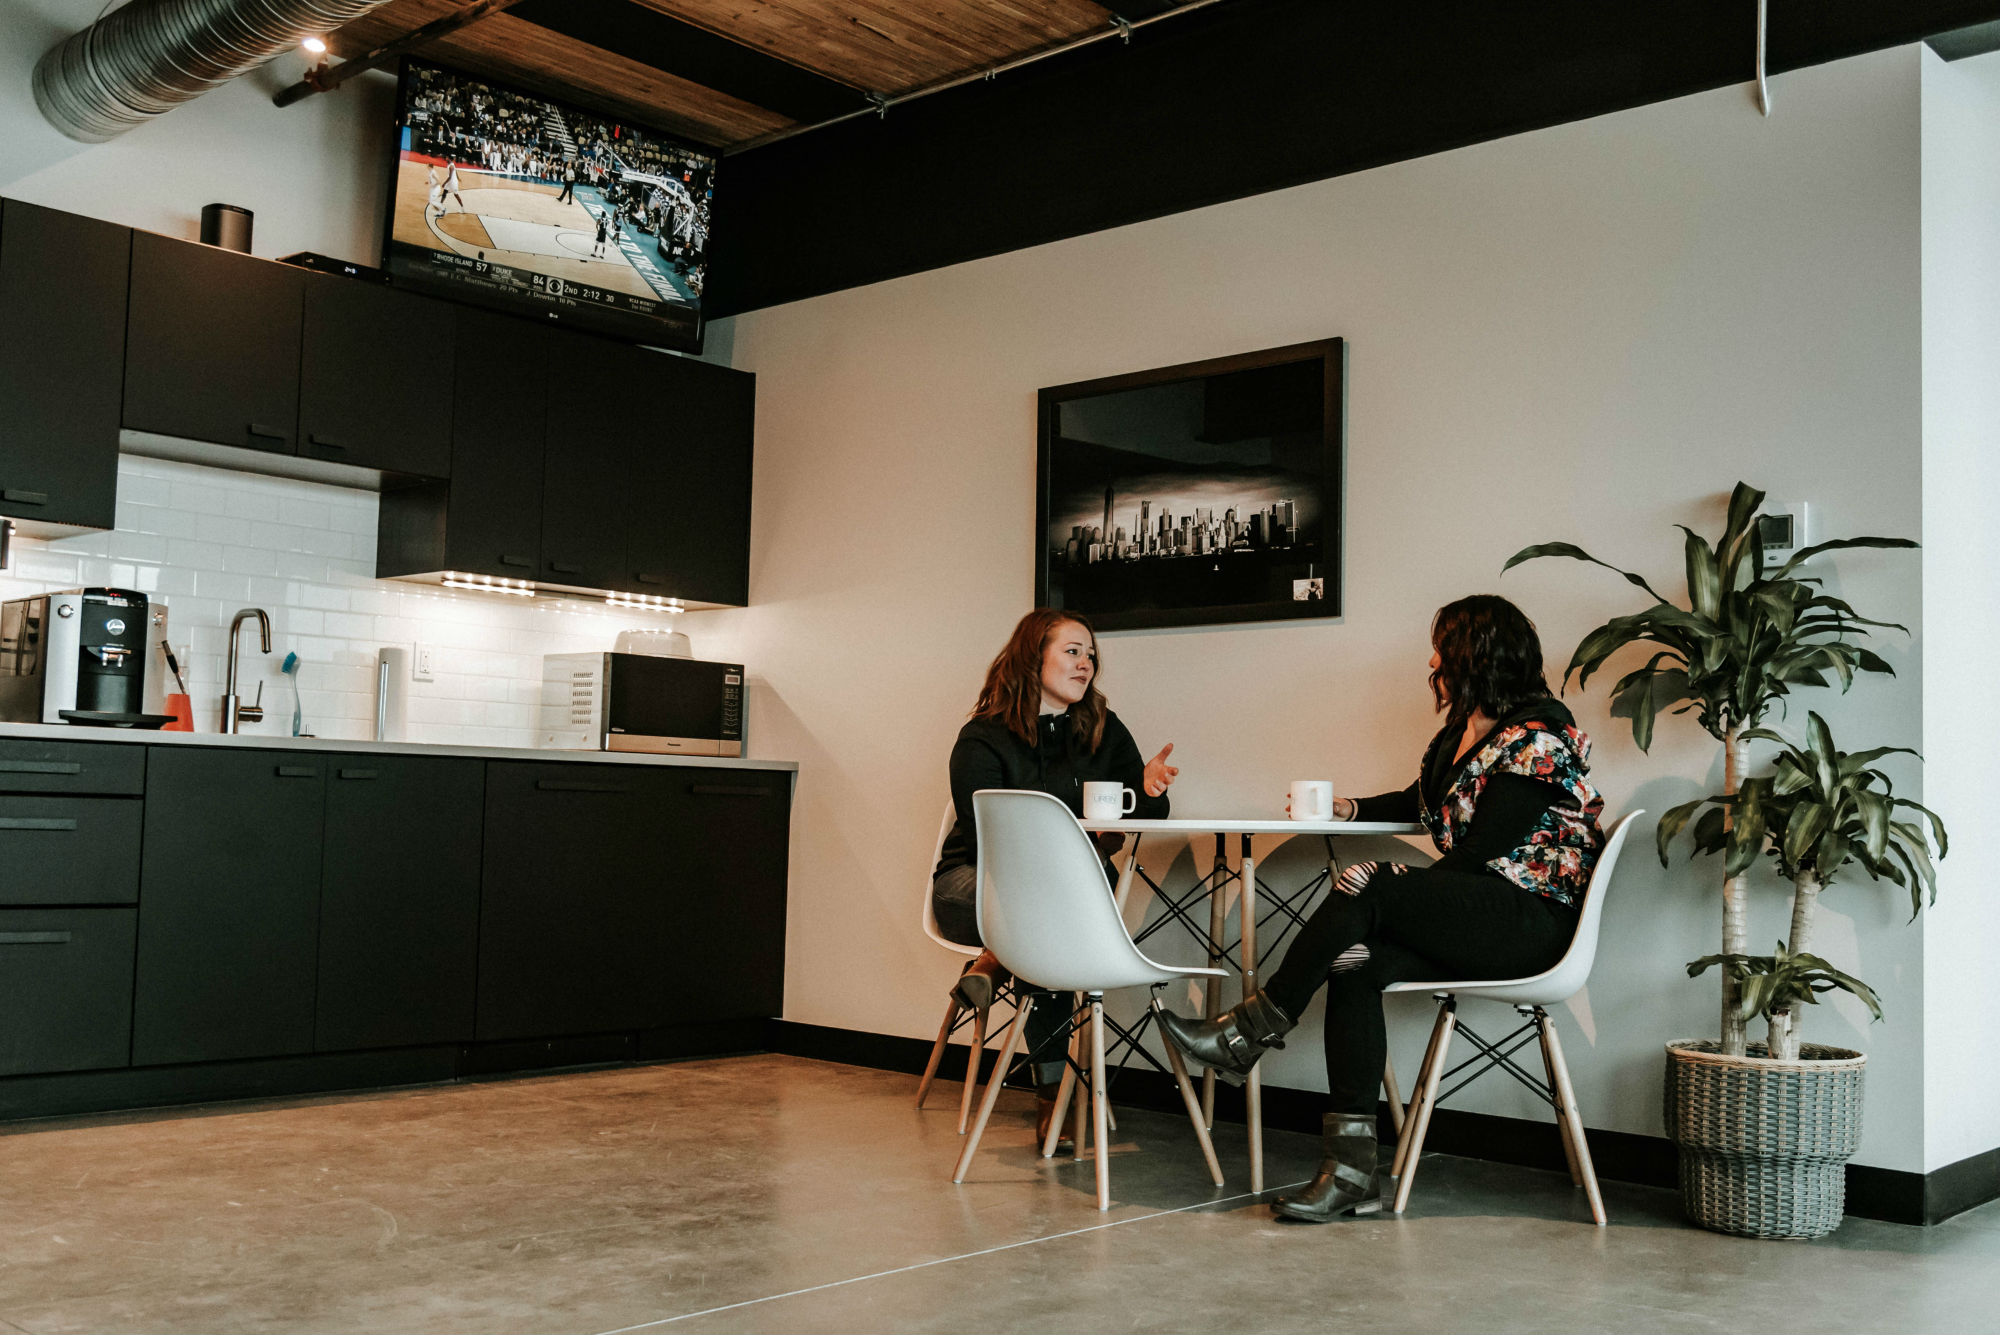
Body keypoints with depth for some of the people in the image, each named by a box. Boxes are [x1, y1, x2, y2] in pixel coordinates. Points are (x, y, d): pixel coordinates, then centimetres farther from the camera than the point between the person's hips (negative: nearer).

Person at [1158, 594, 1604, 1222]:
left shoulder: (1537, 739, -11)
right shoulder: (1461, 732, 18)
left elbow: (1479, 853, -17)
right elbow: (1419, 803, 35)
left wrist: (1385, 891, -13)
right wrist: (1349, 809, 22)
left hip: (1535, 922, -8)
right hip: (1474, 921, 8)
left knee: (1368, 885, -26)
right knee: (1353, 963, -20)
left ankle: (1248, 1033, -13)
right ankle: (1351, 1170, -24)